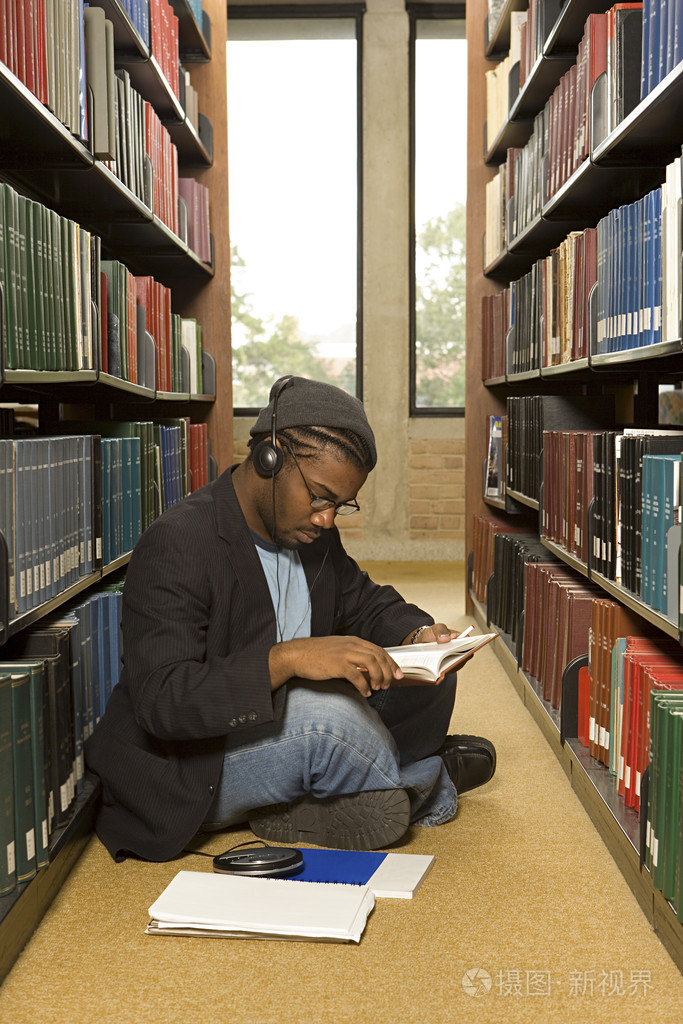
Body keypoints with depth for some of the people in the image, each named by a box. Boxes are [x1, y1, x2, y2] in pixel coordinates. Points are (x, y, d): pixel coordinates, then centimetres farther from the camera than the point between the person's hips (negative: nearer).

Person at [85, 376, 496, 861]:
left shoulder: (309, 527, 2)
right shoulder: (174, 547, -24)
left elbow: (365, 602, 15)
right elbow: (161, 699, -33)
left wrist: (417, 635, -8)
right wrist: (284, 658, -44)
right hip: (188, 774, -8)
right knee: (323, 712, -33)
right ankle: (429, 782, -1)